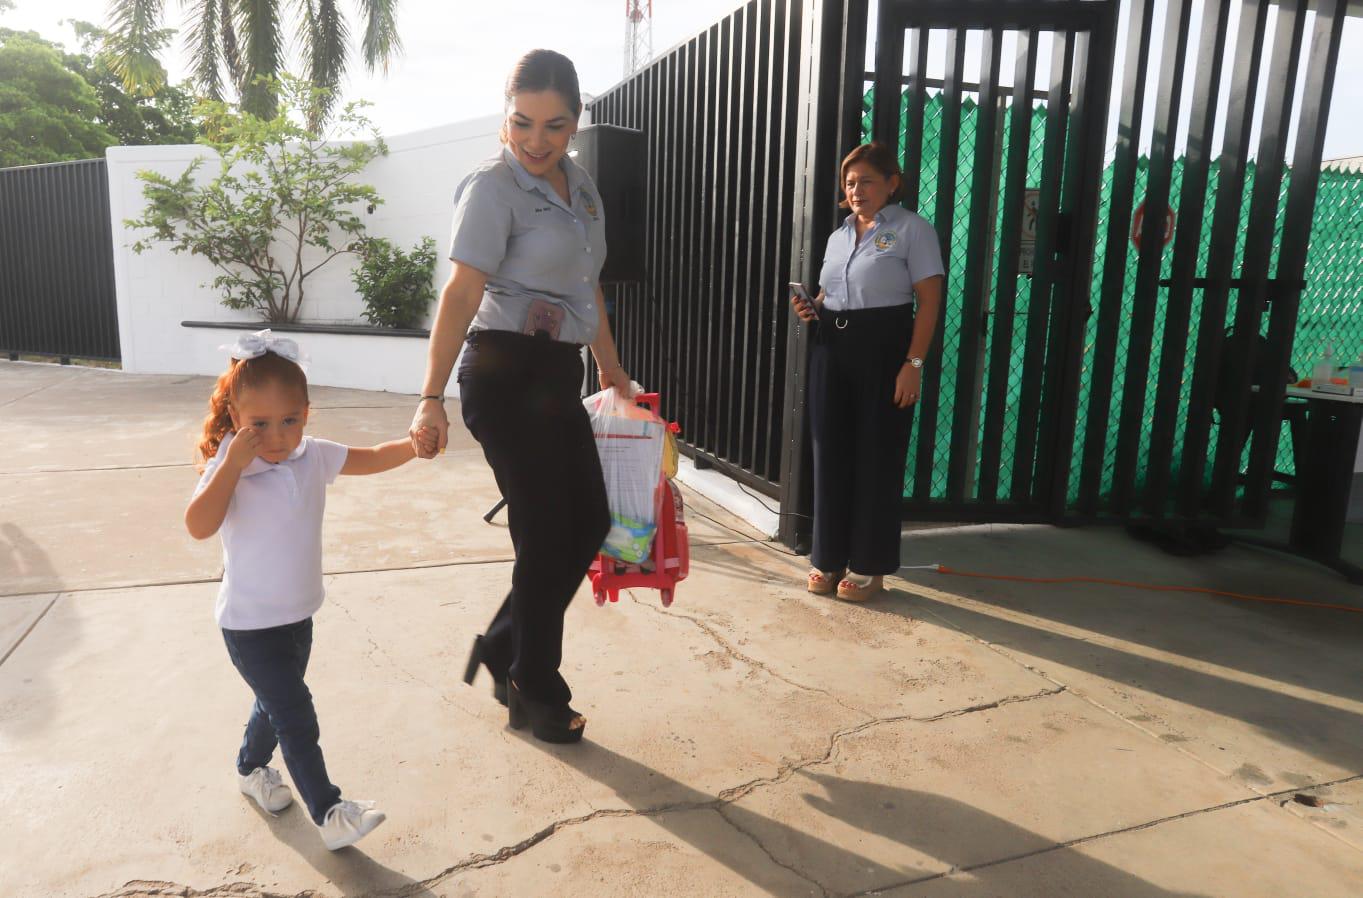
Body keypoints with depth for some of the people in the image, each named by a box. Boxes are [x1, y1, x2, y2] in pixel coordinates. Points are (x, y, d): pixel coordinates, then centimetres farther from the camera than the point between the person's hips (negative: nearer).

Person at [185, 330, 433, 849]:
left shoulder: (312, 457, -5)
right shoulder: (227, 469, -20)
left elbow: (374, 459, -4)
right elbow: (199, 527, -34)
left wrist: (414, 444, -22)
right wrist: (232, 464, -38)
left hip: (298, 615, 6)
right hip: (251, 625, -6)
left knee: (277, 701, 25)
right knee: (296, 715, -3)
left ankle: (251, 768, 51)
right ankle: (328, 812, 10)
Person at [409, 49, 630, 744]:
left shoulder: (580, 186, 12)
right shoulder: (492, 187, -12)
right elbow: (461, 294, -22)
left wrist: (610, 366, 27)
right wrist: (432, 397, -30)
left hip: (556, 375, 8)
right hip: (508, 375, -8)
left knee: (588, 522, 11)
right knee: (547, 534, 0)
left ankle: (503, 648, 29)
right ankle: (537, 694, 22)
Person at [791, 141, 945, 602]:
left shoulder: (912, 229, -3)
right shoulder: (838, 235, 17)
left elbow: (929, 301, -8)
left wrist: (913, 363, -17)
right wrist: (811, 310, 0)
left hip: (883, 349, -6)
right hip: (832, 349, 6)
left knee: (877, 457, 1)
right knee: (831, 454, 6)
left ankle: (868, 566, 12)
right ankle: (830, 558, 18)